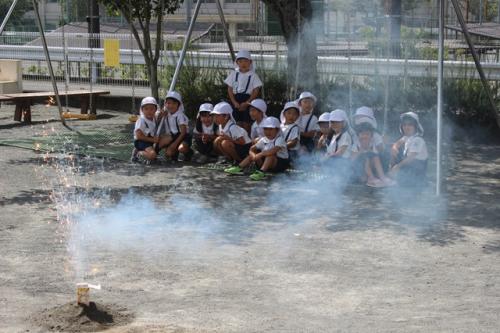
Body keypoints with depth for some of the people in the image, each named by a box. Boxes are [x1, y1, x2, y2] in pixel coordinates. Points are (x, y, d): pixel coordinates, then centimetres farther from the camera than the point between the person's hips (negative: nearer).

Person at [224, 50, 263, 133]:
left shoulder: (253, 75, -1)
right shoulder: (234, 74, 6)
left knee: (246, 123, -2)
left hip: (248, 101, -2)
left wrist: (246, 103, -13)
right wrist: (234, 102, -8)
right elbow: (230, 89, 5)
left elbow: (255, 91, -4)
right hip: (236, 100, 2)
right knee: (237, 124, 1)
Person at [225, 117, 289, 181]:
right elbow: (252, 149, 7)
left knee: (270, 155, -35)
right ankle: (239, 168, -7)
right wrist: (253, 155, -17)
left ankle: (261, 172, -50)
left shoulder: (279, 139, -17)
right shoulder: (263, 140, 6)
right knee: (252, 155, -1)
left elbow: (273, 151, -35)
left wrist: (260, 154, -31)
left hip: (281, 163, -7)